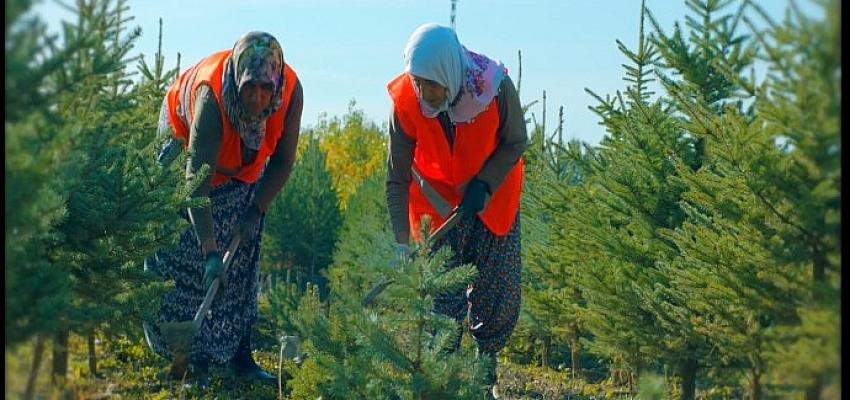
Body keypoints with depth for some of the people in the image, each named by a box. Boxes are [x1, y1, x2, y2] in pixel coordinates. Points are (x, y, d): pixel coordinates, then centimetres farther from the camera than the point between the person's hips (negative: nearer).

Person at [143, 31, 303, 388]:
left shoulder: (291, 91, -31)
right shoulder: (211, 95, -42)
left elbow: (282, 161, -13)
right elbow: (198, 181, -43)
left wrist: (257, 211, -17)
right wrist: (210, 252, -47)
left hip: (243, 169, 4)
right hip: (185, 141, -4)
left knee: (242, 261, 2)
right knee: (186, 255, -11)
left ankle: (240, 358, 6)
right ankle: (195, 362, -7)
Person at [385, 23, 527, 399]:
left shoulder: (495, 87, -29)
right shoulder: (405, 103, -26)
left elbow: (516, 142, -10)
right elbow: (396, 179, -19)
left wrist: (483, 185, -22)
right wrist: (401, 244, -23)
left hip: (492, 195, 0)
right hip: (438, 201, 0)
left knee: (500, 293, 1)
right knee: (442, 295, -4)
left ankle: (486, 368, 18)